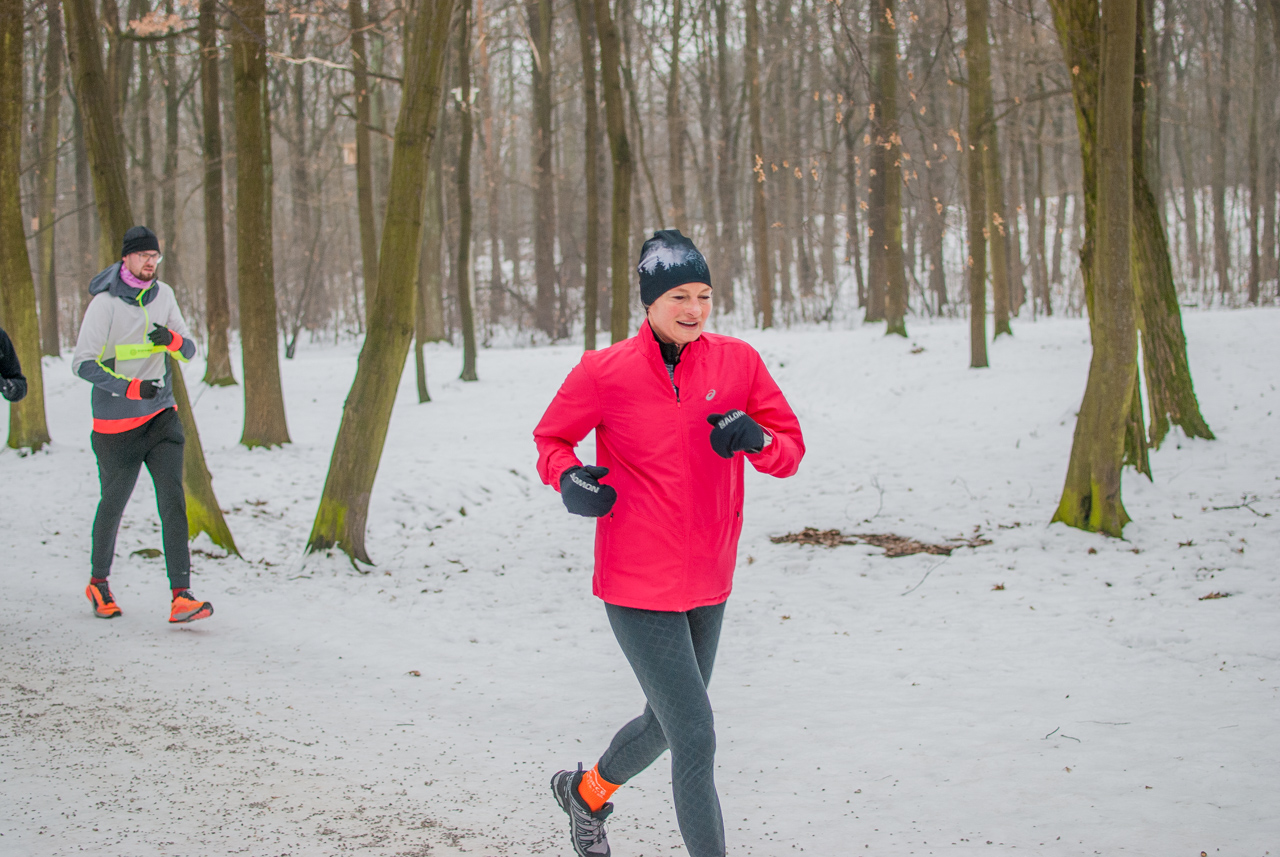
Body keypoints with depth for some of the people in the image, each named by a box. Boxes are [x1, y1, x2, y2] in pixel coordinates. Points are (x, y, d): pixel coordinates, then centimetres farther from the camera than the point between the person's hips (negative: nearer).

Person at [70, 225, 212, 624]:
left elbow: (189, 350, 7)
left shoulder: (163, 295, 4)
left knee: (173, 500, -10)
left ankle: (181, 597, -15)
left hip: (161, 415, 4)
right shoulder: (105, 303, -12)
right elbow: (83, 364, -16)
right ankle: (99, 583, 35)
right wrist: (132, 388, -24)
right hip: (116, 423, -4)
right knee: (114, 504, 11)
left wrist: (171, 339, -17)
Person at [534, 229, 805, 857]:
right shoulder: (605, 373, -11)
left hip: (708, 584, 6)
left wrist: (757, 439, -20)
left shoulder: (737, 361, -2)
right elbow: (550, 439, 4)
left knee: (666, 725, 23)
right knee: (697, 740, -10)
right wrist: (568, 479, -18)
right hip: (638, 586, -5)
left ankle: (586, 792, 52)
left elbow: (791, 449, 3)